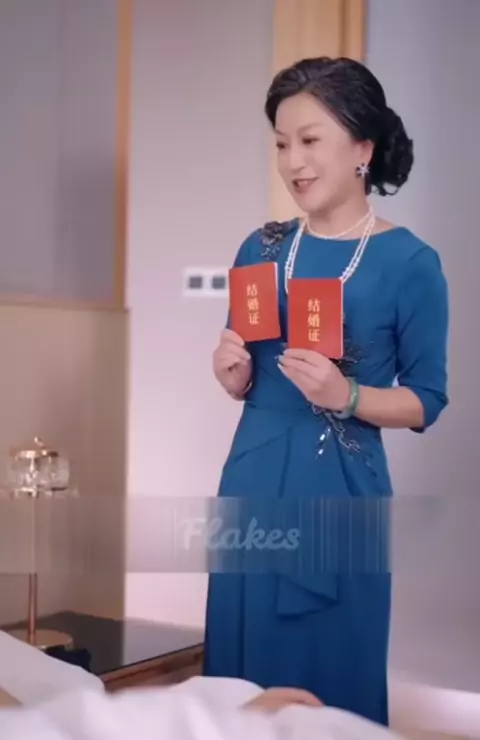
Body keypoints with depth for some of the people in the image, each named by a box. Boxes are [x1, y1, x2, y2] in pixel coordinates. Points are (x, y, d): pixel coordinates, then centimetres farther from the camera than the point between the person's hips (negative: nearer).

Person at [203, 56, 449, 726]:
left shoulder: (411, 263, -9)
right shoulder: (261, 249, 4)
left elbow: (427, 400, -5)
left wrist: (346, 396, -21)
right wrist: (231, 372, -9)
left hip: (342, 491, -4)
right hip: (255, 483, 4)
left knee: (334, 683, 7)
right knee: (244, 674, 13)